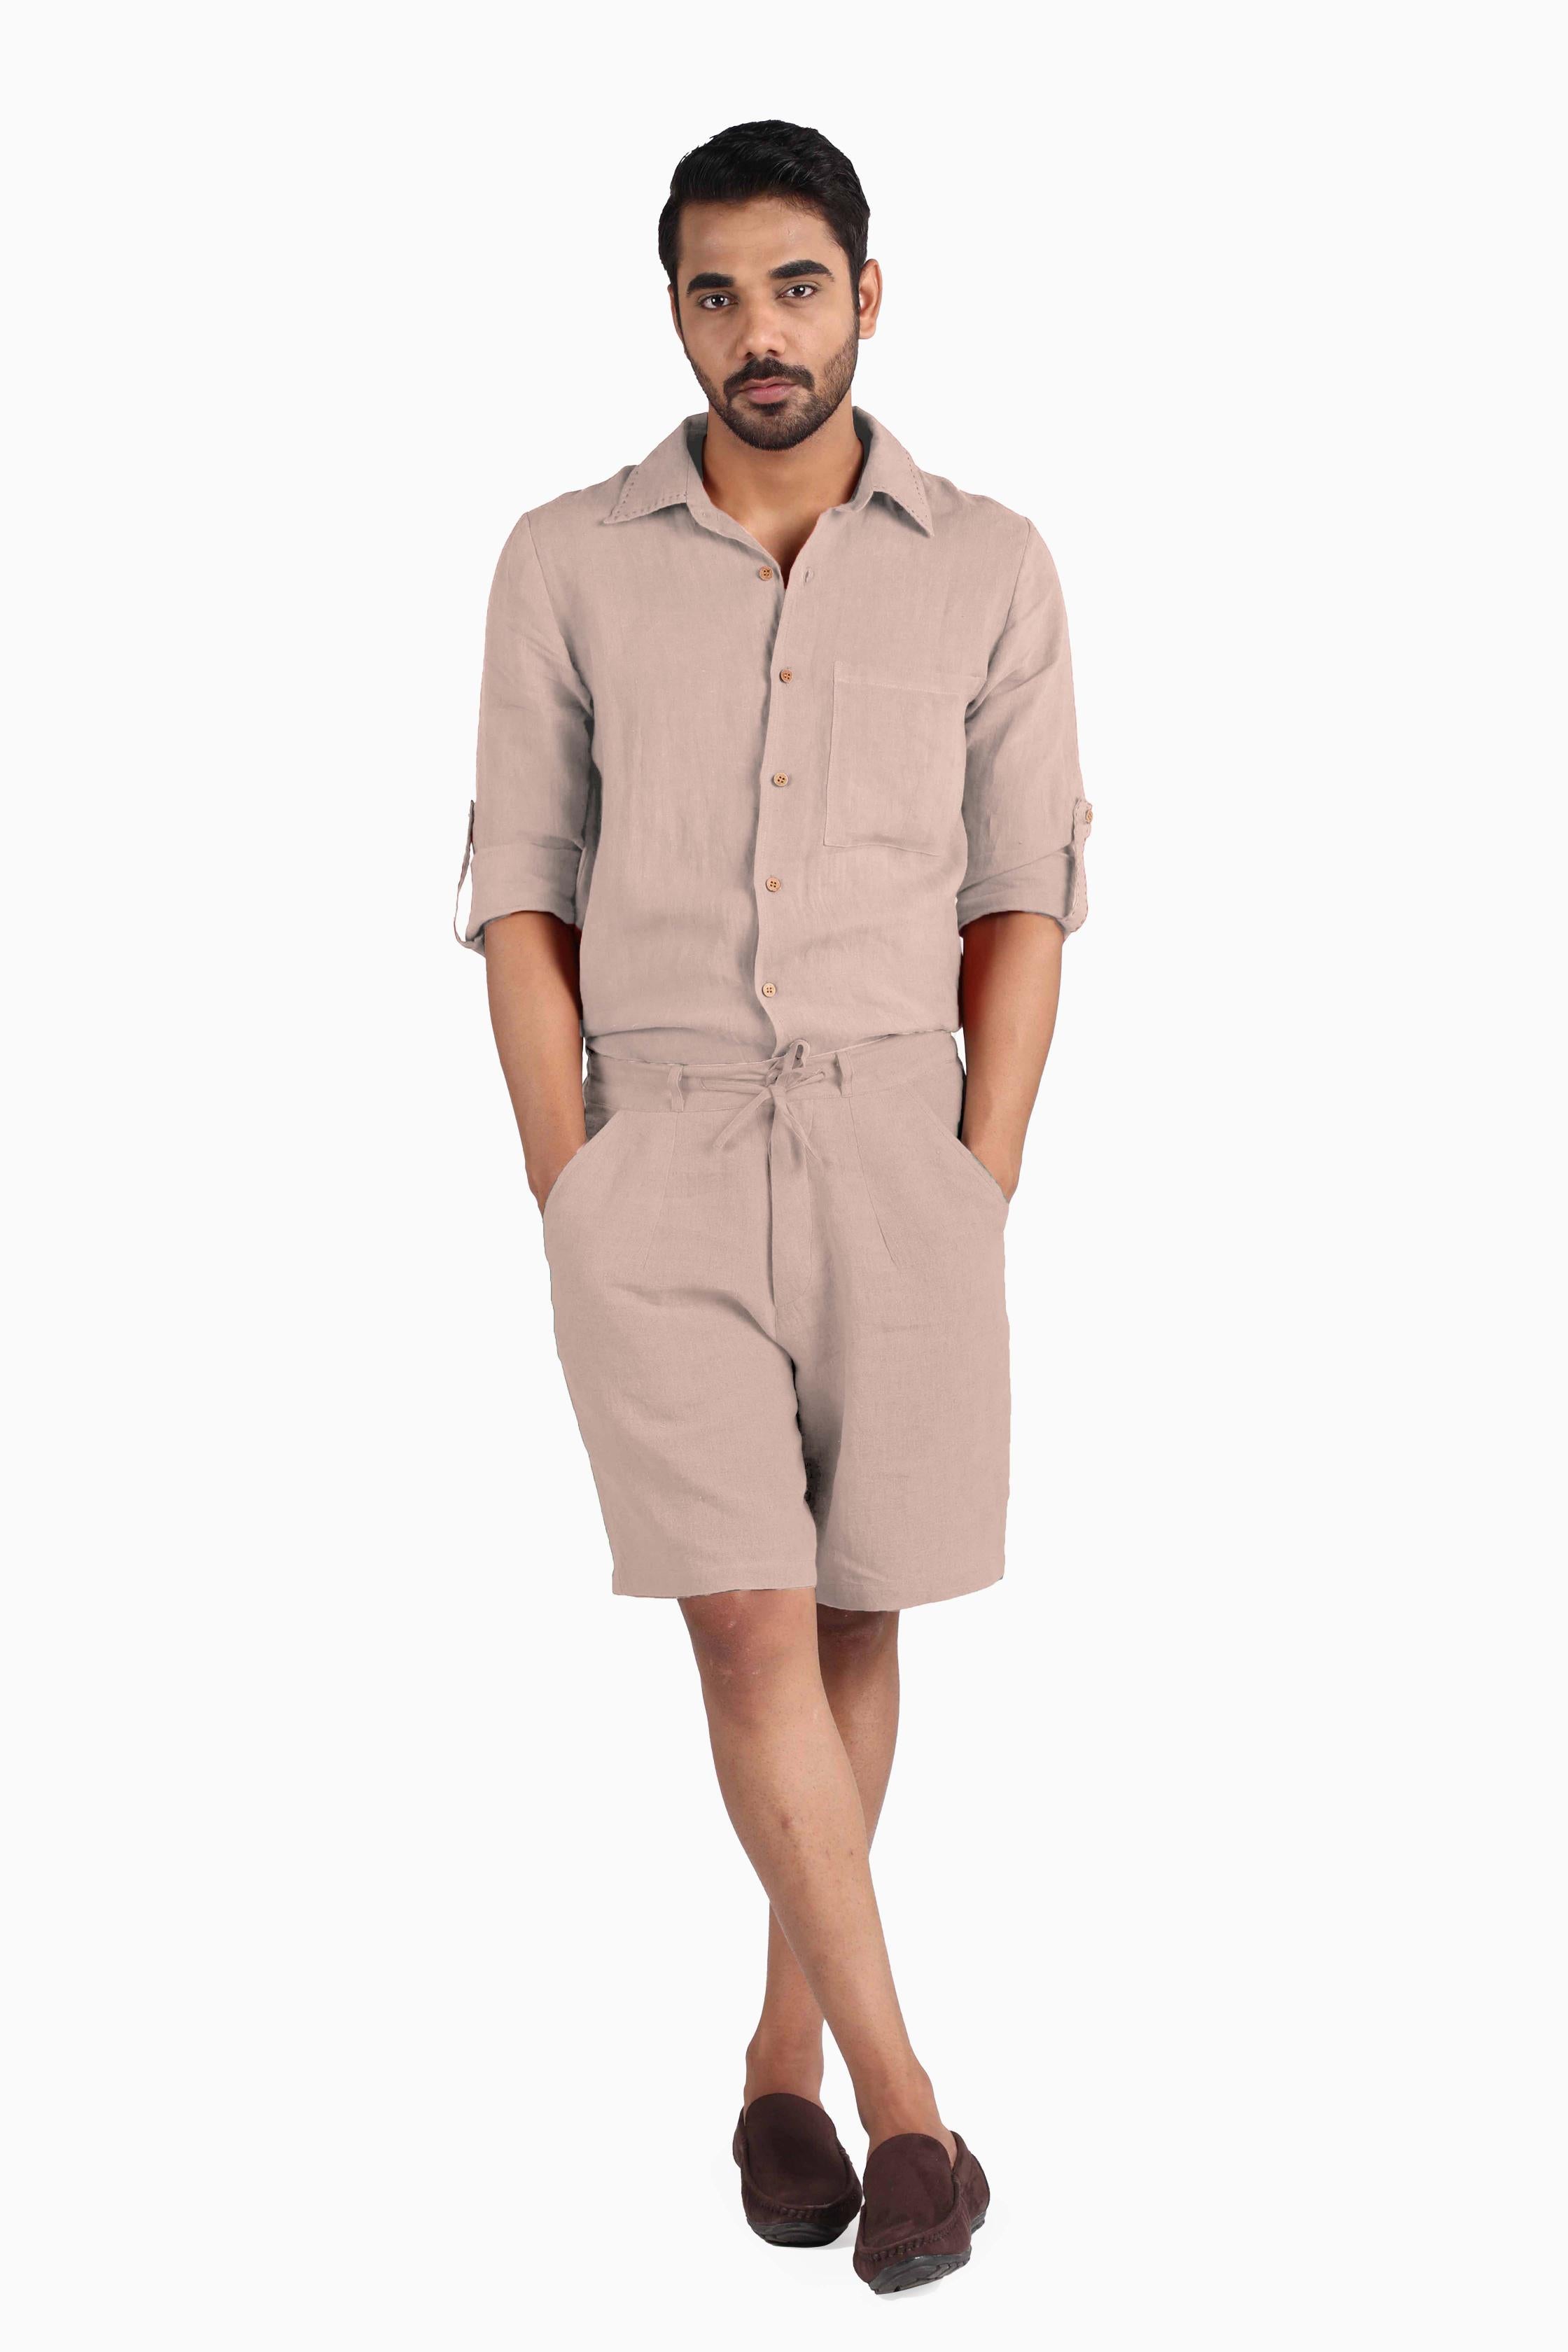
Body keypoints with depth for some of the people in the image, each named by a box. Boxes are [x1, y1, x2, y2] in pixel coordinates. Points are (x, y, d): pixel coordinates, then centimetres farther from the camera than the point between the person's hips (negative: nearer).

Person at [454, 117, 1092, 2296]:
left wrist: (980, 1188, -4)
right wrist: (569, 1194, -4)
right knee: (750, 1626, -8)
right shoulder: (569, 563, 4)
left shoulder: (988, 569, 4)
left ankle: (787, 2047, 24)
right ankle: (904, 2099, -1)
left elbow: (1026, 904, 5)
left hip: (901, 1138, 1)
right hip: (655, 1142, -1)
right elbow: (522, 894, 4)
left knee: (854, 1622, 7)